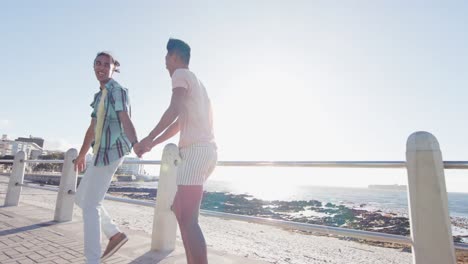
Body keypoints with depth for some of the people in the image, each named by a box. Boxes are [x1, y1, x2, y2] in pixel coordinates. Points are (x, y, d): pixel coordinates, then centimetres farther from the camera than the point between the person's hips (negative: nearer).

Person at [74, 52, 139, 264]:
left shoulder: (118, 91, -7)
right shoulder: (99, 95, 19)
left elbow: (125, 120, -23)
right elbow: (93, 128, 24)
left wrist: (135, 143, -41)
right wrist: (82, 155, 28)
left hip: (112, 151, -9)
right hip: (101, 152, 10)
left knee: (90, 205, -7)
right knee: (81, 198, 16)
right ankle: (115, 234, 21)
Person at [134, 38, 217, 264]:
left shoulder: (181, 74, 3)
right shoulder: (194, 81, 31)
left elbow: (174, 109, -16)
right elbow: (179, 123, 30)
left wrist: (147, 139, -12)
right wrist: (152, 145, 28)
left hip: (196, 150, -10)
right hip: (204, 151, 10)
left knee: (188, 219, -11)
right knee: (179, 209, 16)